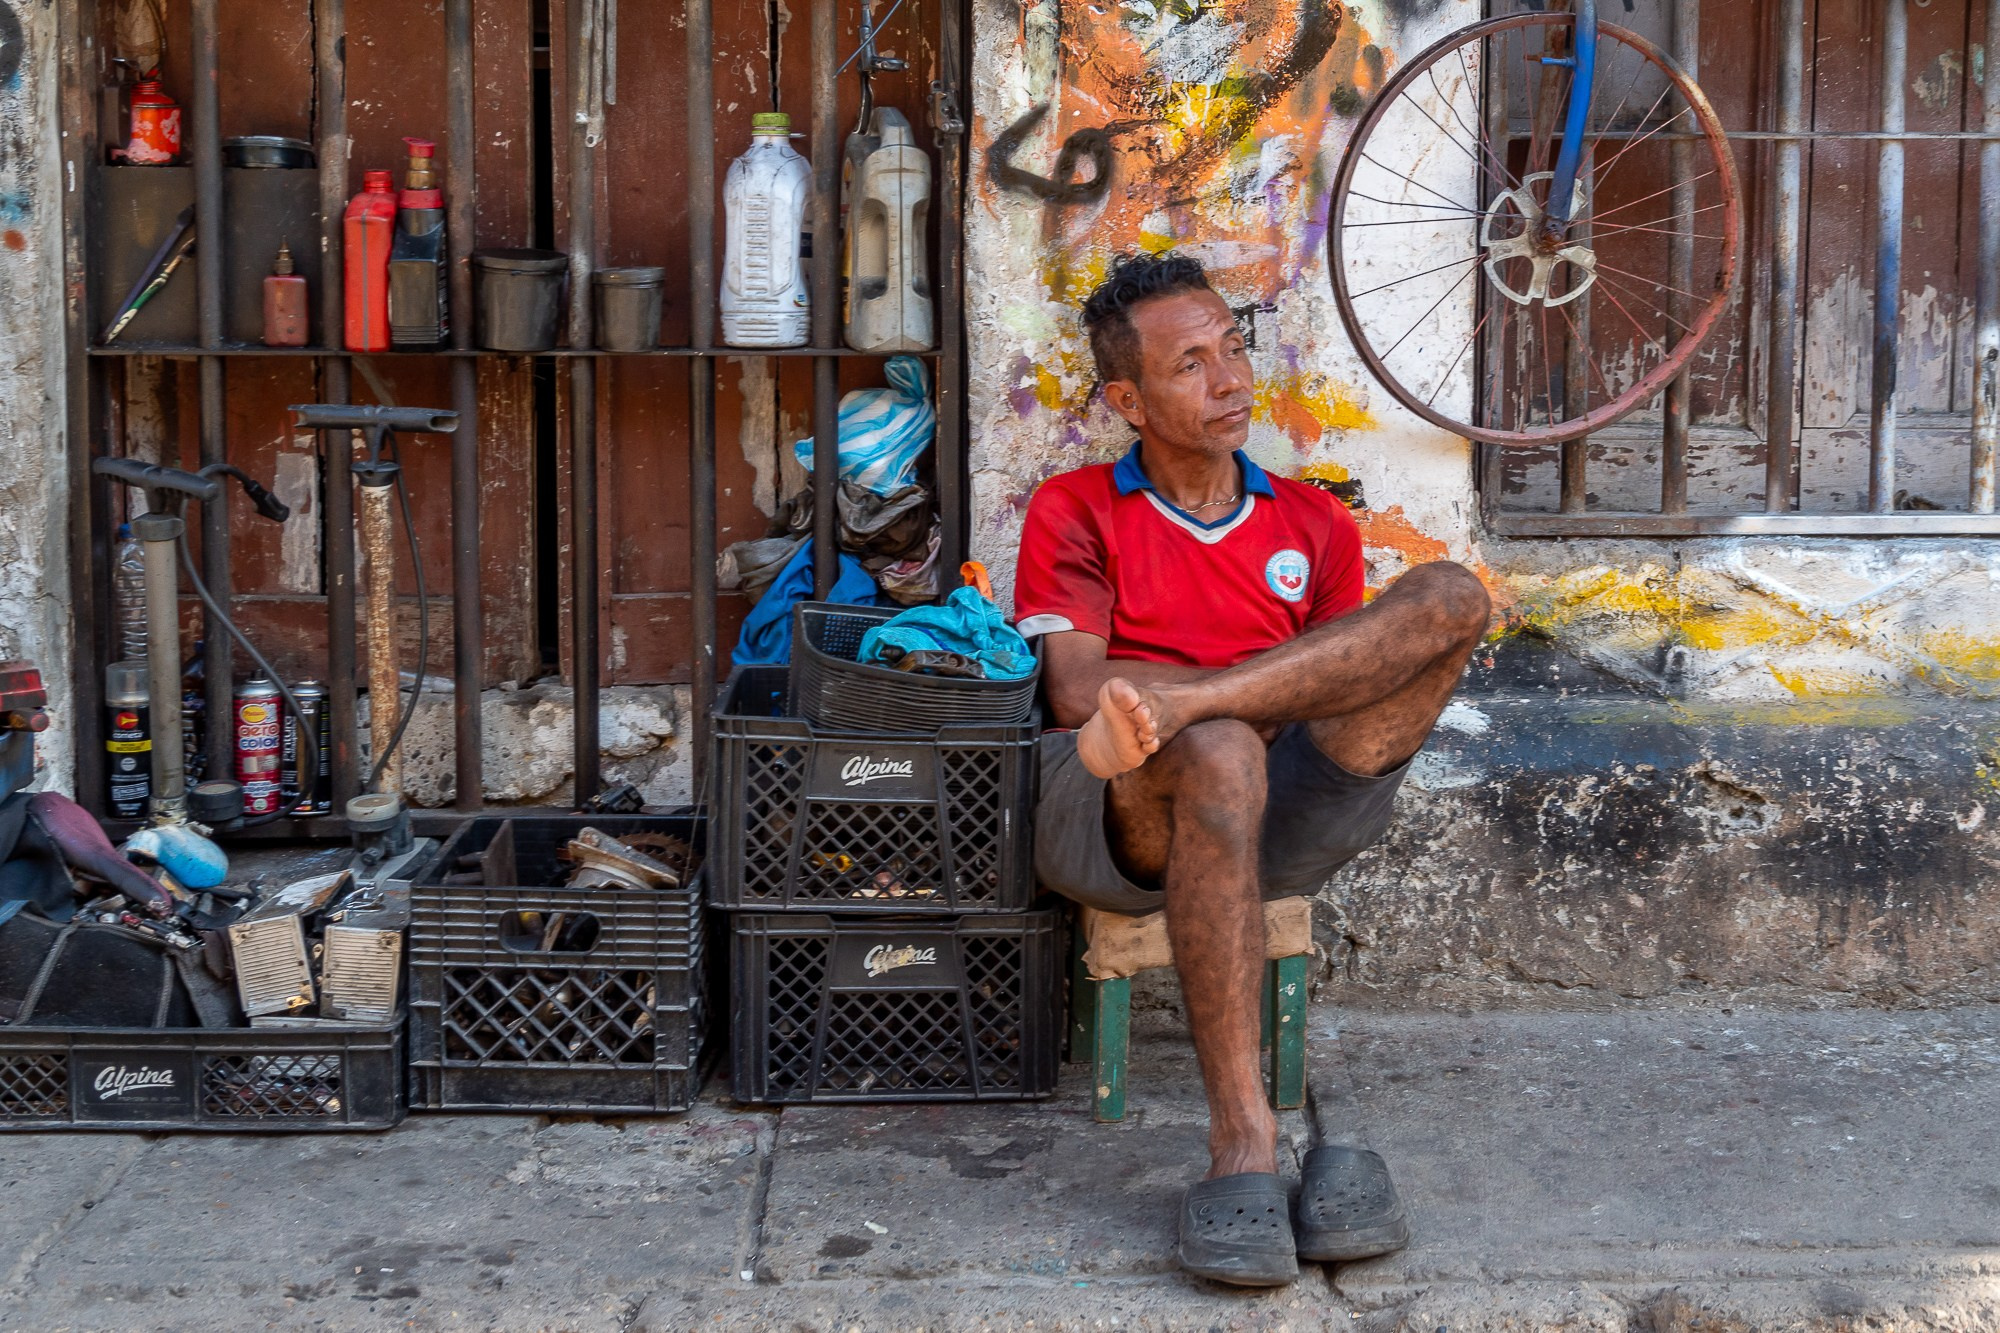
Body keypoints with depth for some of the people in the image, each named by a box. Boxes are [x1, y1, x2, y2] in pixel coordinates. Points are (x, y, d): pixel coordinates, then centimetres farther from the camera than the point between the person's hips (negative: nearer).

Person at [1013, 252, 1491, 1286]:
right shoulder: (1074, 513, 14)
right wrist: (1256, 689, -11)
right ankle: (1243, 1135, -39)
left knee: (1450, 597, -15)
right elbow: (1077, 694, 0)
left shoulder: (1315, 525, 23)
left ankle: (1171, 711, -32)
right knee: (1219, 752, -41)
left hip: (1283, 817, 3)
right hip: (1118, 816, -3)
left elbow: (1345, 691, 18)